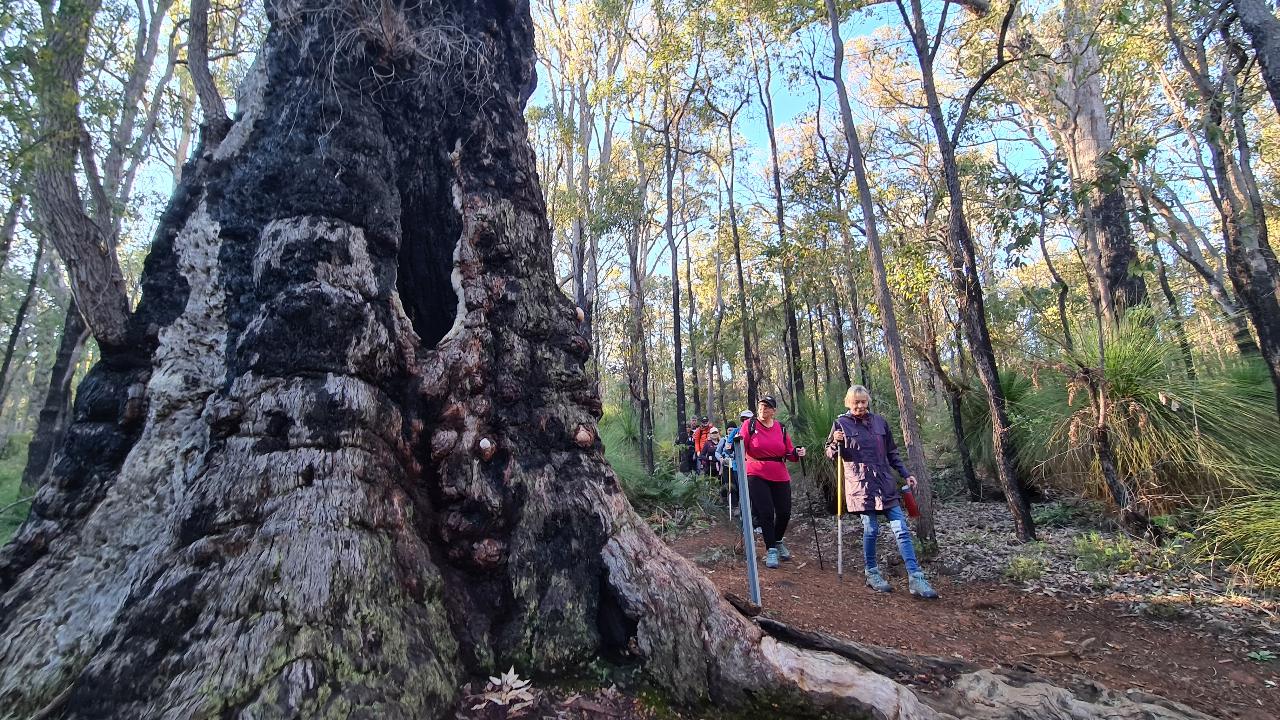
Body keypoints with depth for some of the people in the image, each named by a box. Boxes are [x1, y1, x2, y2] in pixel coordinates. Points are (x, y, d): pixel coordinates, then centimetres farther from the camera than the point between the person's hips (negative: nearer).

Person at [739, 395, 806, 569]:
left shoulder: (781, 428, 5)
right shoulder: (749, 425, -4)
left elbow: (789, 453, 8)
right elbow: (741, 448, -10)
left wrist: (797, 453, -13)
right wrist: (738, 442, -32)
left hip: (780, 477, 3)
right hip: (757, 476, -3)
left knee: (784, 513, 7)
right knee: (766, 512, -6)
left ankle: (778, 541, 35)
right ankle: (771, 550, 11)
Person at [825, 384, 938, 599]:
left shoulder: (880, 421, 10)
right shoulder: (841, 423, -1)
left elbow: (892, 453, 19)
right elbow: (829, 453, 2)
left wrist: (906, 474, 14)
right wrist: (836, 442, -19)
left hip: (885, 483, 4)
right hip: (861, 484, -4)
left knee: (901, 529, -1)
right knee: (871, 529, -1)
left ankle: (915, 579, 2)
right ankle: (871, 573, 18)